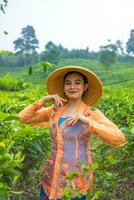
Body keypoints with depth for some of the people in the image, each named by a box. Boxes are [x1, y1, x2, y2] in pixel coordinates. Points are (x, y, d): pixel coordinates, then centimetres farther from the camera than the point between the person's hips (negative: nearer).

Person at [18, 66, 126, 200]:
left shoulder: (92, 113, -8)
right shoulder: (55, 110, 4)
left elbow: (119, 139, -19)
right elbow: (23, 118, 5)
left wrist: (87, 121, -25)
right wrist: (44, 100, -7)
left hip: (76, 177, -4)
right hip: (52, 174, 4)